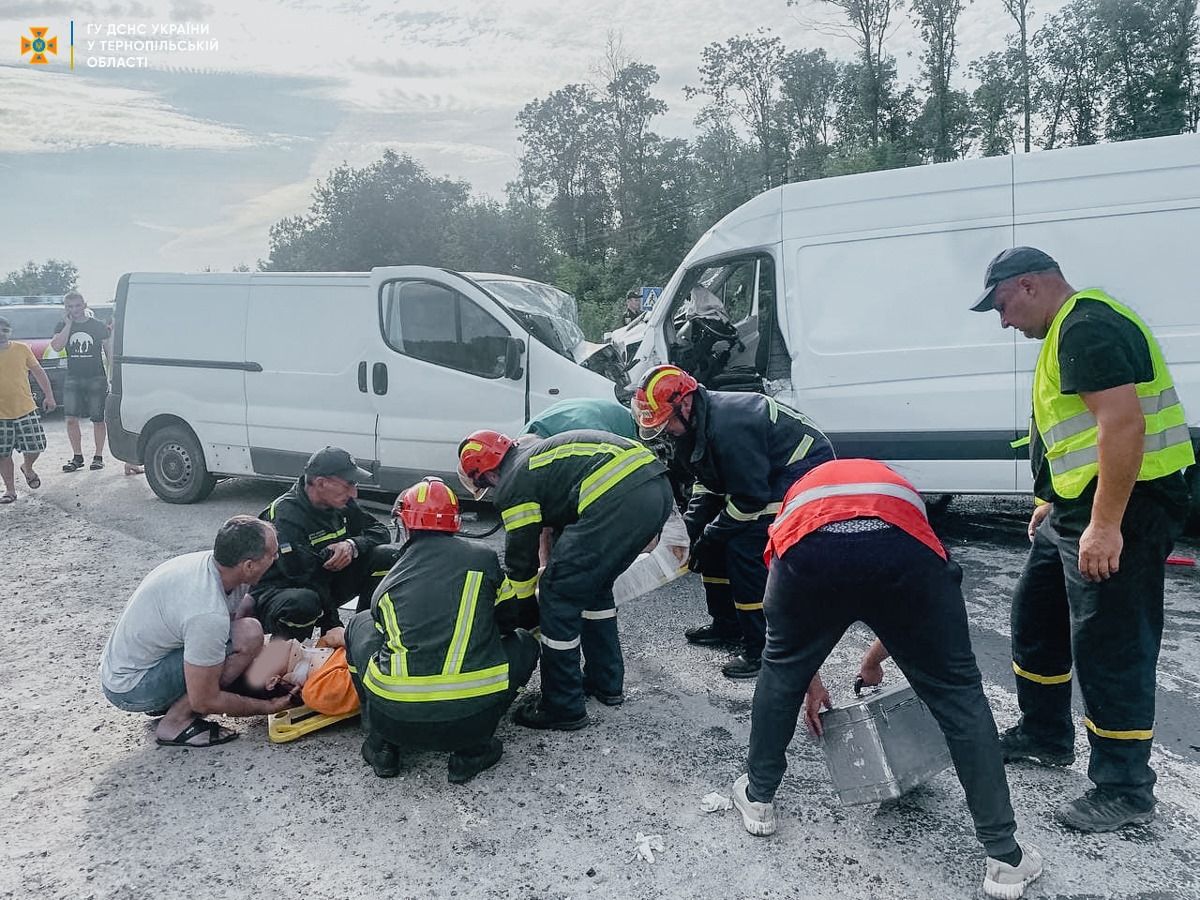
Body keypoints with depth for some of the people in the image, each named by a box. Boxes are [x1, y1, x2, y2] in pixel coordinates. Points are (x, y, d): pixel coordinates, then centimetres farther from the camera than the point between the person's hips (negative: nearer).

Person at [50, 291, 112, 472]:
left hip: (96, 378, -2)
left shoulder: (99, 326, 1)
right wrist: (69, 324, -10)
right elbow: (56, 346, -9)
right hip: (73, 379, 2)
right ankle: (77, 457, 10)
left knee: (98, 420, 1)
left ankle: (98, 456, 12)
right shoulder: (63, 326, 7)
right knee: (71, 418, -2)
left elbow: (109, 351, 3)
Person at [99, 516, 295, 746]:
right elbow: (204, 702, -23)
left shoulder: (207, 560, -8)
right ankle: (175, 722, -10)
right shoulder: (208, 614, -32)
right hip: (132, 691, -9)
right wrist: (267, 707, -10)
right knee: (248, 635, -23)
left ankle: (168, 702, 10)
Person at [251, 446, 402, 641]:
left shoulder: (341, 504, -3)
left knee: (389, 555, -10)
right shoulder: (285, 516, -25)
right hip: (278, 592, -7)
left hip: (326, 584, 7)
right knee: (303, 603, -44)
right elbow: (302, 577, -27)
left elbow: (380, 532, 3)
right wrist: (333, 626, -23)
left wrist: (353, 545, -21)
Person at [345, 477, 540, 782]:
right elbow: (508, 620, 20)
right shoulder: (483, 556, 7)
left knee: (362, 624, 28)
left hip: (395, 719, 2)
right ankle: (472, 749, 12)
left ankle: (382, 743, 22)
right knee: (524, 642, 26)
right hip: (472, 718, -2)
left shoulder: (388, 582, 13)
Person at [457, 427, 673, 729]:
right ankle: (606, 682, 38)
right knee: (594, 585, 26)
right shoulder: (538, 453, 30)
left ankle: (562, 708, 15)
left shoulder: (513, 483, 5)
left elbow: (521, 556, 12)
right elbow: (561, 523, 38)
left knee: (559, 597, 4)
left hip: (617, 499, -10)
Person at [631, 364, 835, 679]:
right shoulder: (693, 424, -1)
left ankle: (763, 649, -9)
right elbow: (706, 483, 8)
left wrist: (706, 537, -16)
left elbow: (750, 499, -27)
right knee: (717, 539, 9)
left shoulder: (729, 427, -32)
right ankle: (727, 624, 25)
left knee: (745, 546, -19)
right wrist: (688, 531, -5)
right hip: (767, 472, 10)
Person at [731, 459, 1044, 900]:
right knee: (957, 692, 19)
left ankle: (758, 799, 41)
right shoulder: (899, 488, 45)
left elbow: (786, 617, 43)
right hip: (901, 544, 1)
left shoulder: (799, 493, 43)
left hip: (810, 546, 0)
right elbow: (915, 610, 51)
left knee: (781, 671, 28)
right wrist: (875, 657, 68)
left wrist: (810, 682, 56)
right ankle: (1004, 857, 26)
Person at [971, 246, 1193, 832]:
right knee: (1035, 616, 19)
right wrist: (1054, 501, 26)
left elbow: (1124, 423, -26)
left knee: (1108, 649, -3)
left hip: (1120, 509, -11)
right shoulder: (1069, 331, 17)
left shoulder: (1087, 328, -17)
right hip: (1079, 509, 11)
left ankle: (1124, 791, 11)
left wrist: (1105, 525, -27)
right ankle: (1045, 736, 35)